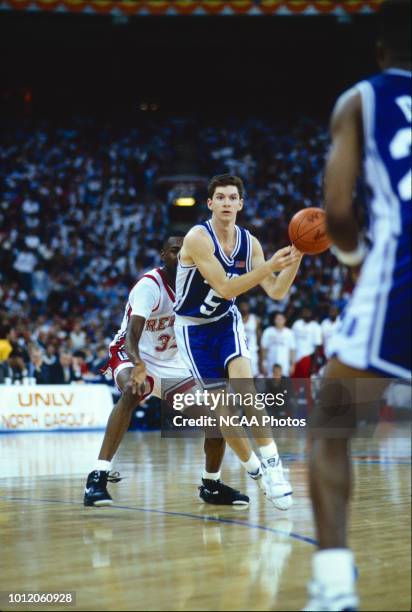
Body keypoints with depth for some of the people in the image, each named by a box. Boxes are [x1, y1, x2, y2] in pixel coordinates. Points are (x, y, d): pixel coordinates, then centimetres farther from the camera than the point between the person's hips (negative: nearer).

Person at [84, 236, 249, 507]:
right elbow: (133, 332, -37)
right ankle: (98, 476, -40)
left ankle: (212, 484, 13)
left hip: (174, 364, 6)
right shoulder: (150, 284, -23)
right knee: (132, 393, -39)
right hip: (133, 358, -6)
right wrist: (137, 364, -57)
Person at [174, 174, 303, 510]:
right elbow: (225, 288, -29)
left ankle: (272, 462, -23)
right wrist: (271, 264, -36)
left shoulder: (249, 242, -6)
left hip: (226, 321, 3)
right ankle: (255, 469, 15)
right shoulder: (198, 237, -23)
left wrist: (296, 258, -21)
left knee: (244, 382, -23)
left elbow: (276, 292, -6)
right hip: (193, 328, -3)